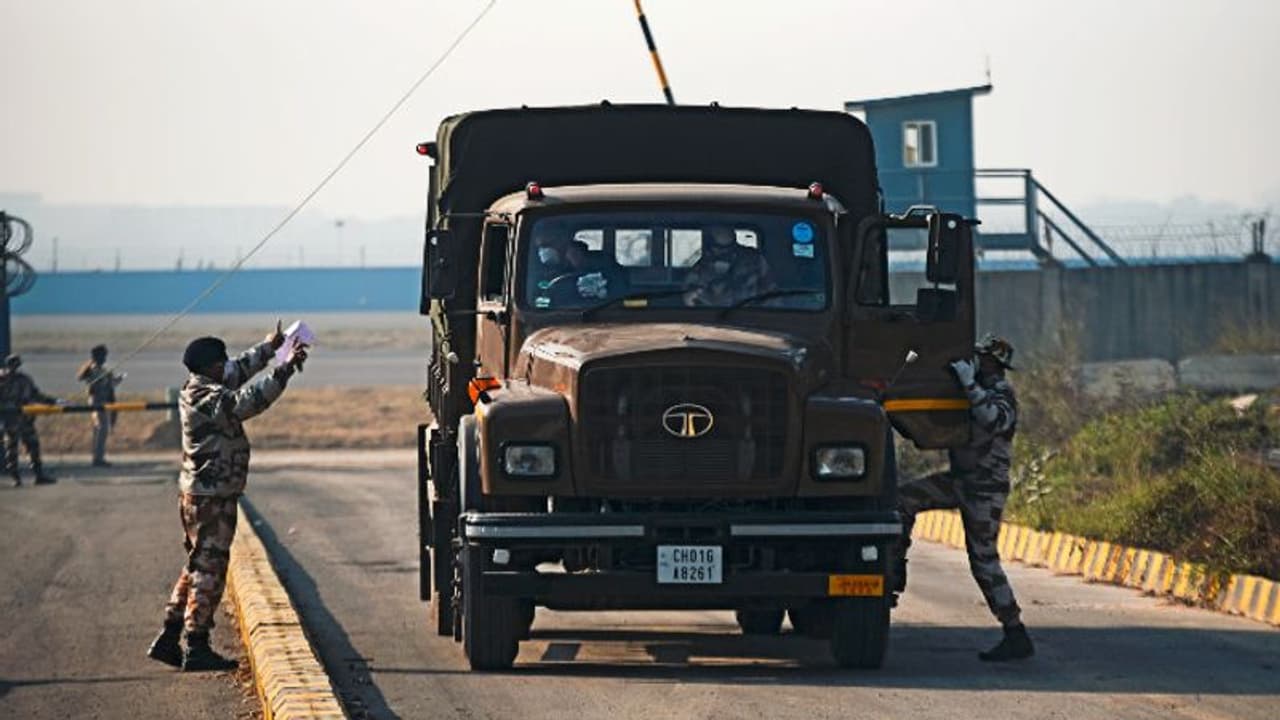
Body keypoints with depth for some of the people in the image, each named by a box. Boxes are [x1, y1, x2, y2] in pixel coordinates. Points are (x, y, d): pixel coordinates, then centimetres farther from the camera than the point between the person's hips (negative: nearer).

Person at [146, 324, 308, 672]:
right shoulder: (209, 399, -21)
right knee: (209, 569, -6)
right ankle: (196, 648, -4)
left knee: (199, 566, 17)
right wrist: (286, 368, -30)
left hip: (197, 495, 10)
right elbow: (250, 399, -33)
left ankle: (168, 639, 19)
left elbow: (238, 371, 25)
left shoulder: (197, 389, 9)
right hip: (210, 499, -10)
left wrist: (269, 346, 31)